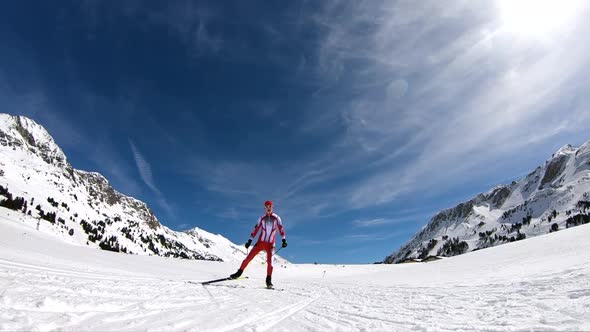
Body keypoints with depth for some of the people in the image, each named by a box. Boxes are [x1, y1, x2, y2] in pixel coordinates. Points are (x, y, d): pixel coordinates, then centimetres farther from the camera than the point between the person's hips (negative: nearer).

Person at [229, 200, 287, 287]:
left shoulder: (276, 218, 1)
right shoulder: (262, 218, 6)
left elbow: (281, 229, -4)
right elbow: (255, 230, 6)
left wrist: (284, 240, -16)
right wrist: (250, 240, 2)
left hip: (270, 244, -1)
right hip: (260, 242, 2)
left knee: (270, 261, -13)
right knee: (249, 257, -4)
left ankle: (269, 280, 1)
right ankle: (239, 272, 10)